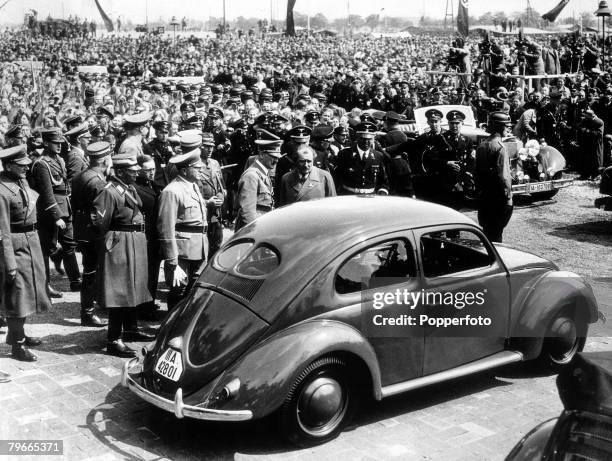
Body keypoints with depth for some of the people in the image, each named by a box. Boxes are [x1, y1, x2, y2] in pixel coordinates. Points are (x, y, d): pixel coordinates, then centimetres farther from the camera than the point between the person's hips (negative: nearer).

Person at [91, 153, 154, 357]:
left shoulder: (131, 189, 11)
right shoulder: (110, 192, -17)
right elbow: (98, 221, -21)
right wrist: (108, 239, -8)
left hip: (136, 244, 10)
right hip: (119, 246, -10)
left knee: (134, 288, 20)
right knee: (120, 292, -7)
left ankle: (131, 328, 36)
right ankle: (114, 340, -2)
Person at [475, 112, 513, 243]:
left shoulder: (481, 146, 8)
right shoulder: (500, 147, -16)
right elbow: (503, 176, -19)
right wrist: (508, 197, -14)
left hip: (484, 196, 8)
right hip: (498, 197, -8)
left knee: (487, 230, 16)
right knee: (496, 232, -1)